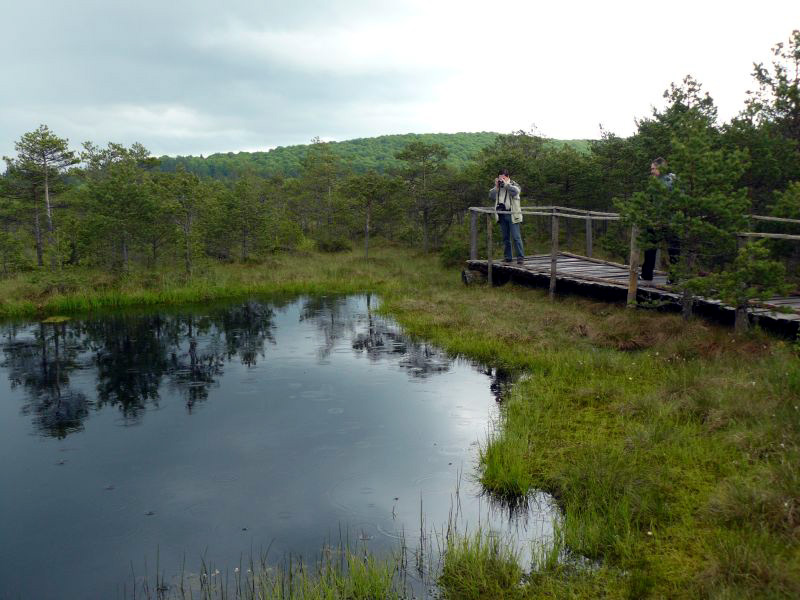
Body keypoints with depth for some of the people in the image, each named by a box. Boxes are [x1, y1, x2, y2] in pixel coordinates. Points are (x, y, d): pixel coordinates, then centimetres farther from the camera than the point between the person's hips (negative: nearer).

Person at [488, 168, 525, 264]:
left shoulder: (513, 184, 3)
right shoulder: (497, 187, 15)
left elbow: (516, 191, -20)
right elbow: (491, 197, 5)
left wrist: (506, 184, -16)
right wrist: (496, 187, -4)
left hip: (512, 215, -5)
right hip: (502, 215, 5)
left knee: (516, 237, -9)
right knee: (505, 237, 9)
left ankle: (520, 257, -7)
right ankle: (508, 257, 15)